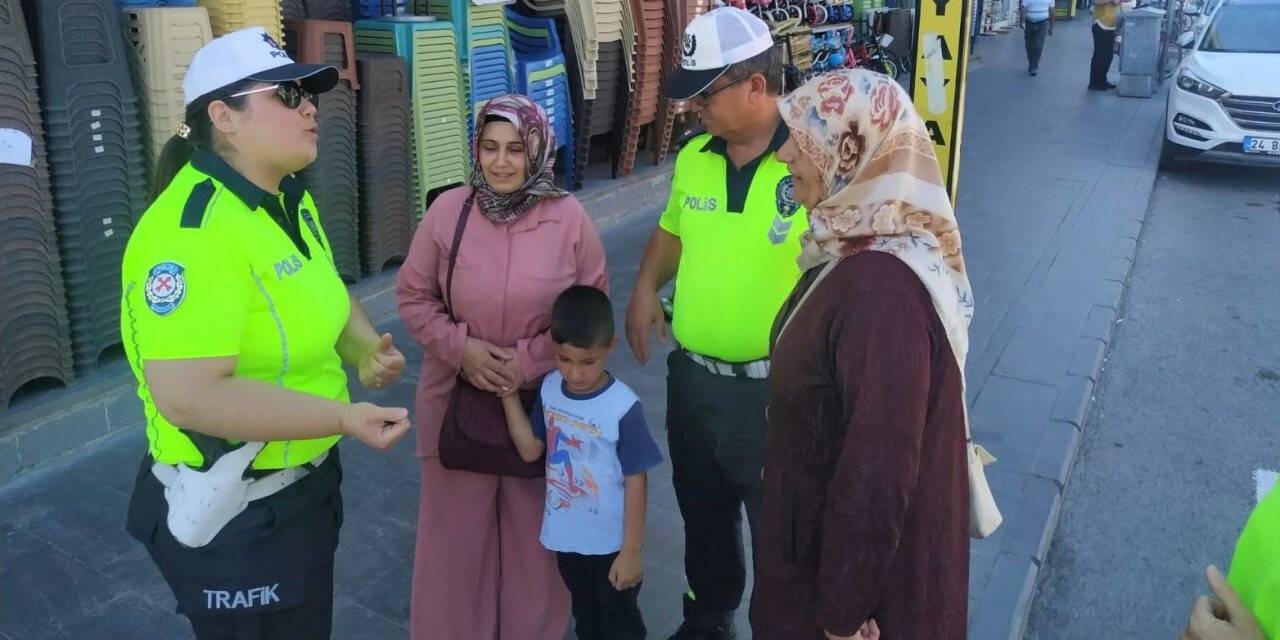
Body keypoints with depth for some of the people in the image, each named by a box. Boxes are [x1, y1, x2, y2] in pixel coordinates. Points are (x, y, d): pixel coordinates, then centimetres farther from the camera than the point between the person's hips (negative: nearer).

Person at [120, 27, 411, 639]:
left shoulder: (292, 201, 3)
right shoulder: (193, 231, -27)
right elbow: (190, 397, -33)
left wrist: (365, 348, -3)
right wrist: (344, 417, -30)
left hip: (307, 483, 9)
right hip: (234, 514, -9)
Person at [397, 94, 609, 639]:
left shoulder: (569, 218, -8)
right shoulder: (447, 211, -6)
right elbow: (413, 296, 1)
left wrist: (530, 358, -15)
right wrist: (460, 346, -15)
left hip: (543, 402, 0)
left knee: (534, 528, 14)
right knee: (458, 524, 14)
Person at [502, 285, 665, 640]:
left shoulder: (623, 407, -26)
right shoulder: (550, 388, -10)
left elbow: (636, 481, -19)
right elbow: (530, 450, -2)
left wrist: (631, 551, -14)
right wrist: (509, 395, -12)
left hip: (610, 542, -5)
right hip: (566, 535, 5)